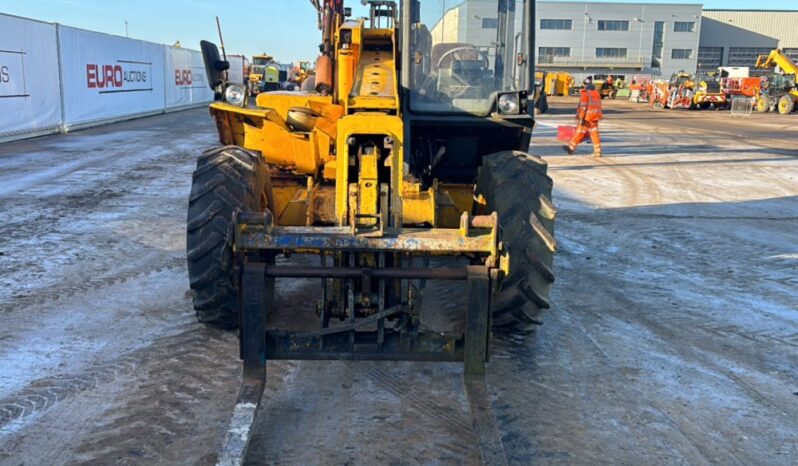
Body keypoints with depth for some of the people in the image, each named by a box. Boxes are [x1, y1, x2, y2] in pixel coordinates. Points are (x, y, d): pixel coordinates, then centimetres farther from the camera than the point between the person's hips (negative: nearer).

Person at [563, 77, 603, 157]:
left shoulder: (585, 93, -10)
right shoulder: (597, 93, 14)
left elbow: (583, 107, -16)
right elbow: (598, 106, 18)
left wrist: (581, 118, -17)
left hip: (587, 117, -7)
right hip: (595, 117, 7)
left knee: (580, 132, 1)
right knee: (594, 133, 6)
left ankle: (571, 148, 9)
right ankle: (597, 151, 3)